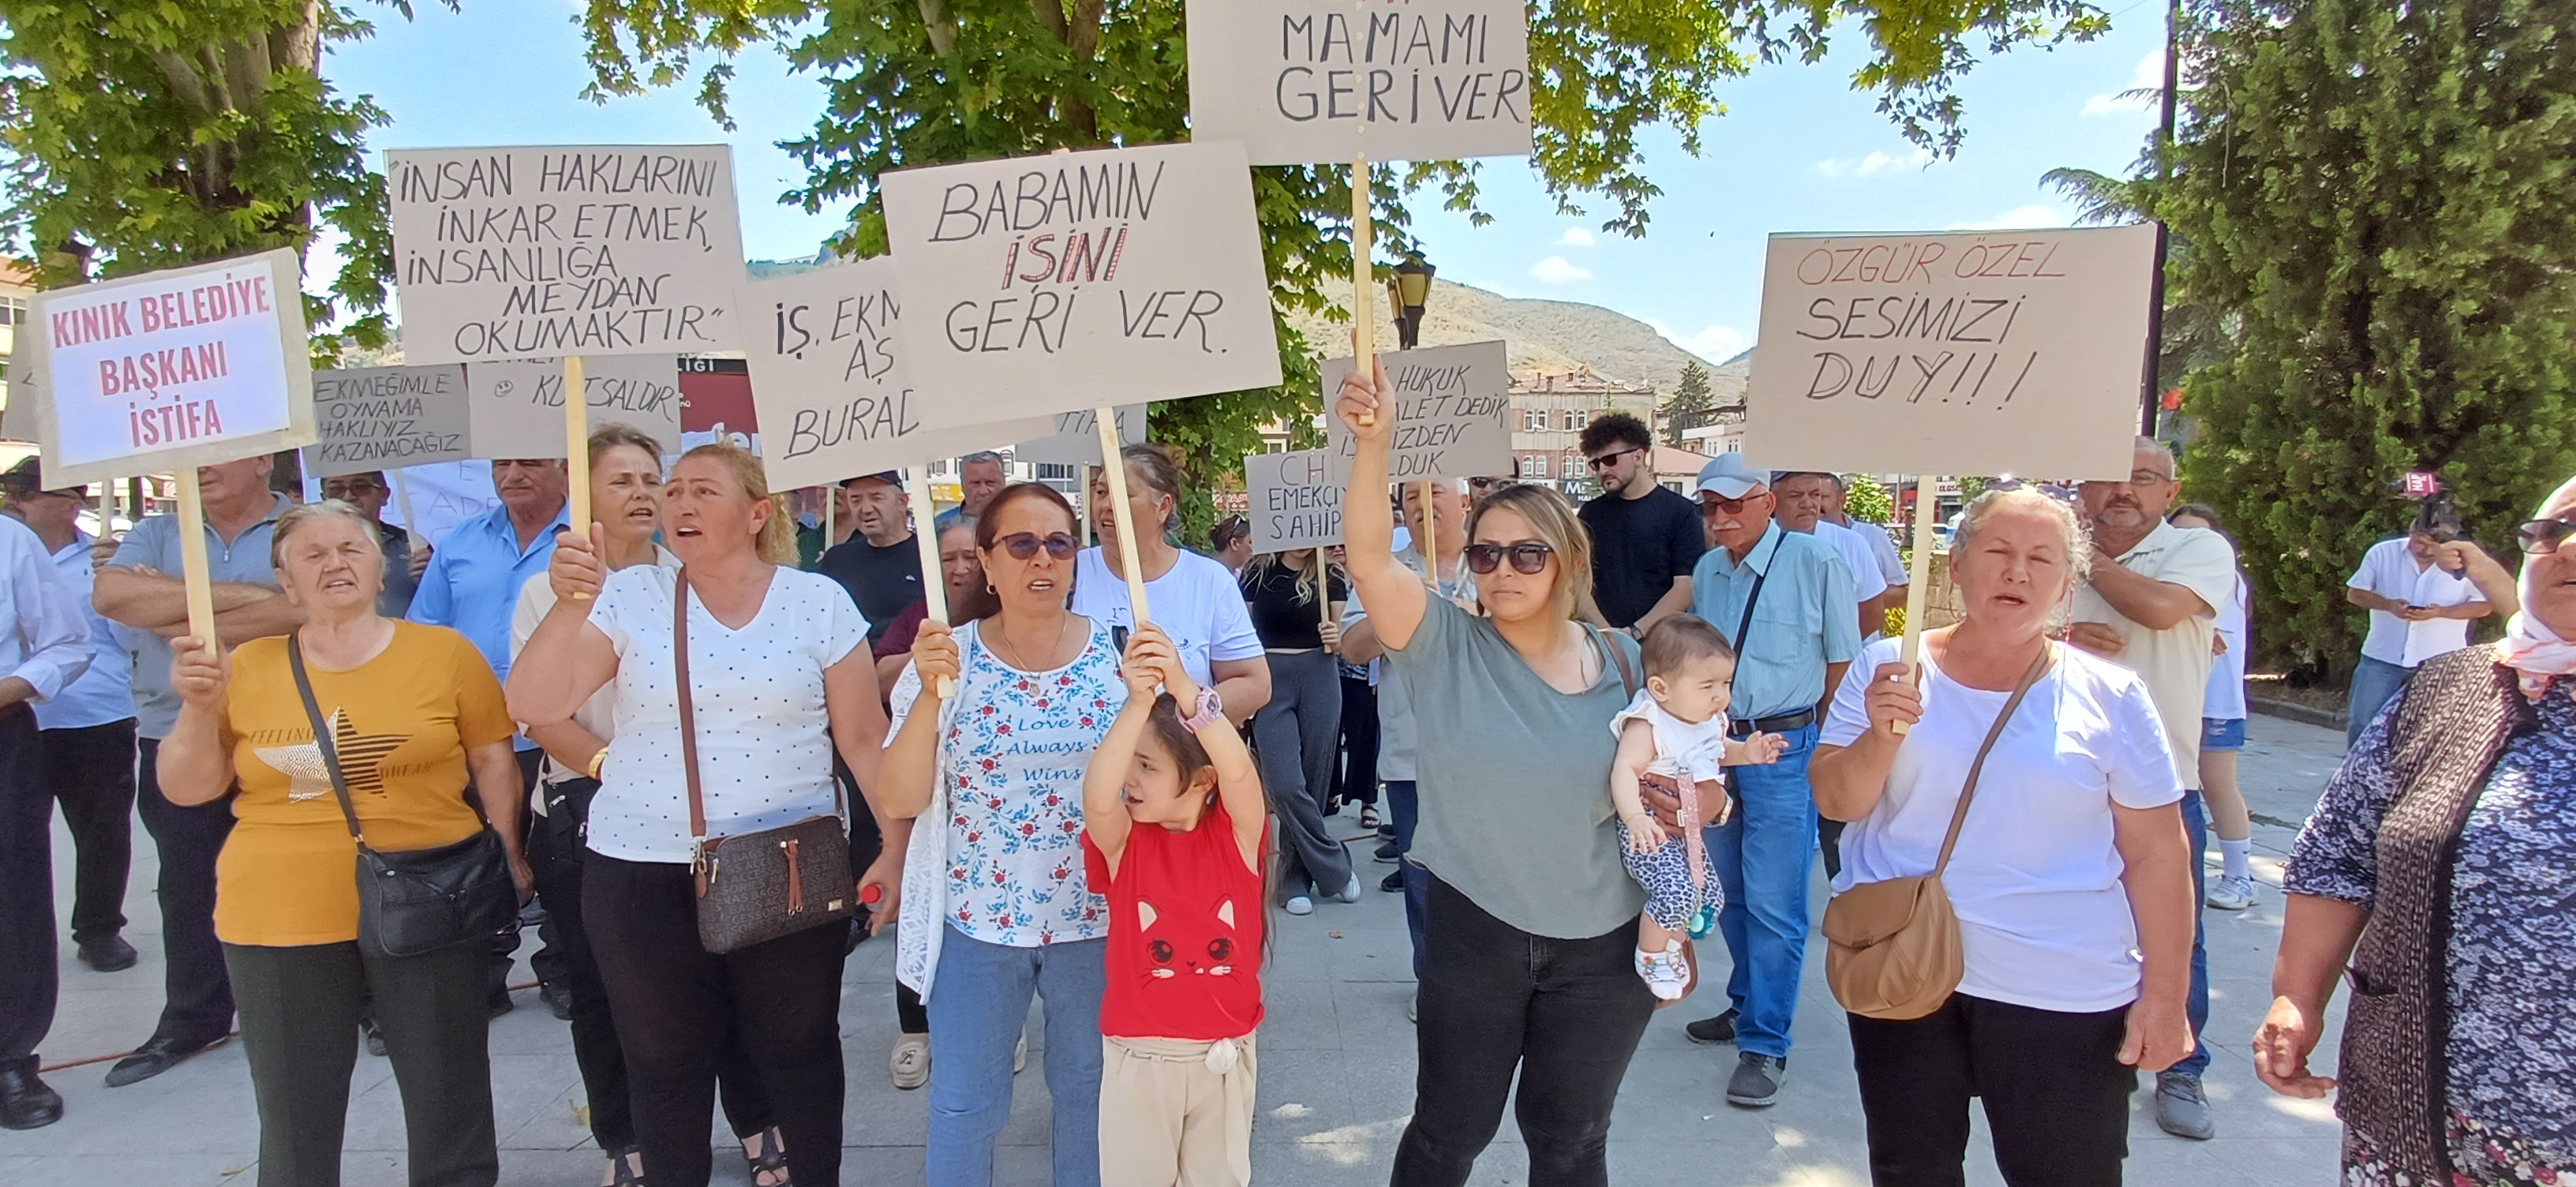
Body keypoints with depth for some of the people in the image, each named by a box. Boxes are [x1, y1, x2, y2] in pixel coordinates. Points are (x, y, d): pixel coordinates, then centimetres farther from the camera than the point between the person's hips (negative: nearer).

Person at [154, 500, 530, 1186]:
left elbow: (492, 760, 4)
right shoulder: (247, 667, 3)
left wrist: (507, 854, -2)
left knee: (449, 1097, 9)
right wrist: (199, 709, -9)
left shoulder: (444, 652, 0)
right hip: (279, 918, 2)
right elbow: (186, 790, 6)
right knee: (295, 1111, 13)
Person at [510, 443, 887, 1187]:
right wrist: (569, 603, -23)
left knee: (799, 1049, 13)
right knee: (665, 1061, 14)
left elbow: (863, 736, 0)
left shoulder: (819, 602, -2)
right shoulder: (629, 597, -1)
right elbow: (533, 707, -10)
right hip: (641, 874, 1)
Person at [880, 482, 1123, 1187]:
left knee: (1090, 1094, 16)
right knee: (964, 1106, 13)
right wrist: (928, 694, -24)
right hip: (976, 919, 0)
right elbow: (901, 801, -10)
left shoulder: (1116, 651, -4)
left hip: (1095, 917, 1)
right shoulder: (947, 657, -6)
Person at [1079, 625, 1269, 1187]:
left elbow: (1240, 774, -30)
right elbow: (1097, 797, -32)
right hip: (1139, 1055, 0)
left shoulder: (1235, 835, -9)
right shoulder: (1123, 841, -9)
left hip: (1225, 1051, 0)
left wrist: (1184, 690, -44)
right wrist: (1138, 703, -44)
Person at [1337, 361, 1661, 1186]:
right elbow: (1370, 560, -26)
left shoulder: (1623, 663, -1)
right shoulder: (1445, 647, -9)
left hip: (1603, 942, 2)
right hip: (1478, 933, -2)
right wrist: (1373, 444, -40)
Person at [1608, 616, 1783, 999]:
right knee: (1675, 891, -26)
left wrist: (1746, 752, 4)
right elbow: (1624, 770, -35)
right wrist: (1636, 818, -51)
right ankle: (1650, 958, -1)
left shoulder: (1710, 720, 3)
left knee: (1708, 898, 14)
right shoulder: (1648, 725, -23)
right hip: (1650, 831, -9)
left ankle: (1672, 950, 39)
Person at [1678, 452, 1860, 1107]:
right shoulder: (1706, 572, 8)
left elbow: (1844, 664, -3)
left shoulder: (1816, 562, -9)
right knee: (1732, 893, 16)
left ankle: (1765, 1046, 5)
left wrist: (1809, 740, 1)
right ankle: (1747, 1006, 34)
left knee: (1772, 902, -4)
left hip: (1784, 748, -6)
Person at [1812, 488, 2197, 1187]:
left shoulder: (2111, 697, -3)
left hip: (2065, 994, -1)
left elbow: (2156, 853, -1)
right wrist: (1879, 737, -22)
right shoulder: (1888, 667, 0)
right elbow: (1835, 802, -3)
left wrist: (2163, 996, -4)